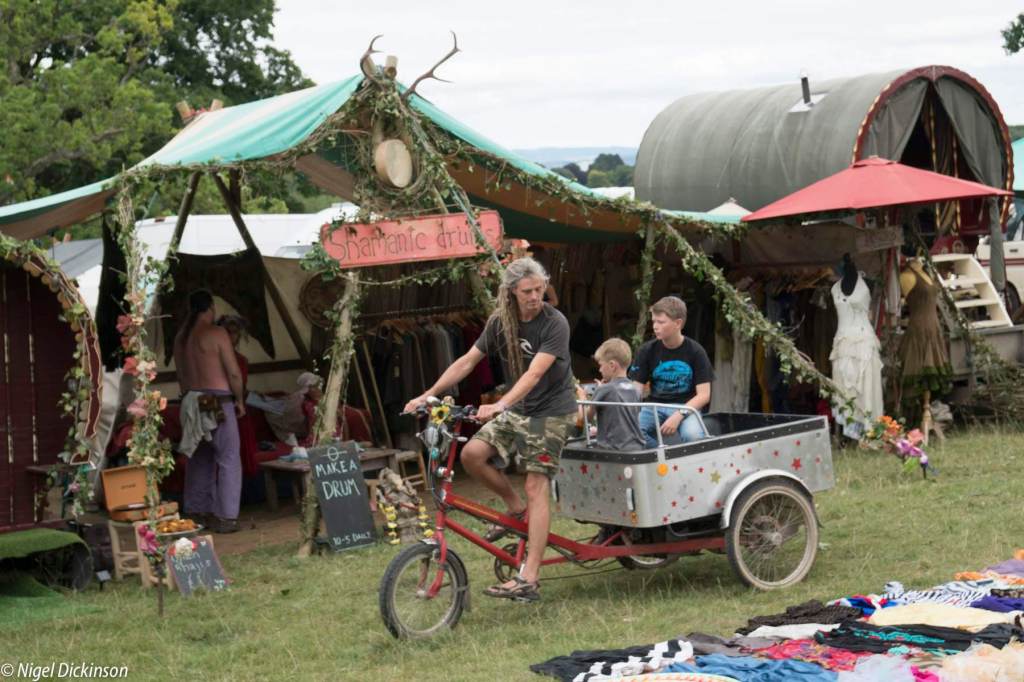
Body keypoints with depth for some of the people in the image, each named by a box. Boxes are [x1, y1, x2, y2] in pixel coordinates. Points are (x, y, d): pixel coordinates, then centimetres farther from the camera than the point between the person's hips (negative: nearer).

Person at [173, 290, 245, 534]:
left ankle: (197, 512, 17)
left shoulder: (181, 337, 10)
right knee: (228, 459, -1)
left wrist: (189, 397, 15)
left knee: (199, 459, 15)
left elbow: (181, 374, 11)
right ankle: (225, 516, -4)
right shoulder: (217, 334, -9)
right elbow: (234, 372, -10)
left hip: (191, 401, 7)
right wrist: (240, 400, 2)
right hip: (218, 401, -7)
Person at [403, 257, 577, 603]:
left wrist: (500, 405, -42)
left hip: (551, 412, -6)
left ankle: (528, 579, -18)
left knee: (536, 487, -15)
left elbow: (534, 373, -28)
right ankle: (516, 509, 8)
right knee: (472, 453, -16)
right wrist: (427, 395, -2)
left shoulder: (554, 324, -17)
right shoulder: (500, 322, 1)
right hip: (517, 410, 6)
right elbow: (467, 361, 5)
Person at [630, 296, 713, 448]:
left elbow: (704, 395, -8)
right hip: (655, 407, 2)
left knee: (692, 435, -36)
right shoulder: (647, 350, 0)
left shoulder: (695, 351, -5)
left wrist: (679, 415, -22)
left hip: (686, 407, -2)